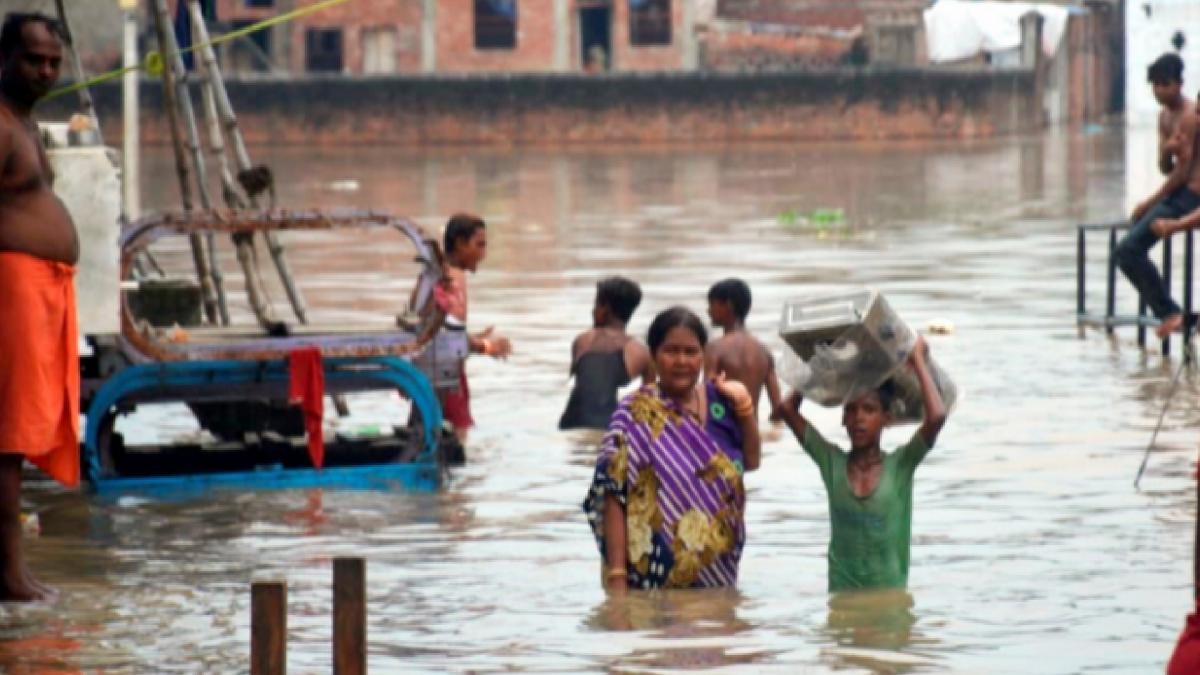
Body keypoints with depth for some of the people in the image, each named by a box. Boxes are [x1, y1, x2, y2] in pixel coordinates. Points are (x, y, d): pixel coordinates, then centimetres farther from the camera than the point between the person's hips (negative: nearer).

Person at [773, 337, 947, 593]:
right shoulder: (831, 461, 2)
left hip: (890, 591, -2)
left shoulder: (900, 465, -3)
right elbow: (787, 408, -2)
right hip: (842, 592, 2)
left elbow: (937, 416, -18)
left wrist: (919, 361, -7)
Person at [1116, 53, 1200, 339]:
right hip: (1174, 194, 10)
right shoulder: (1165, 116, 14)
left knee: (1128, 250, -18)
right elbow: (1165, 167, 12)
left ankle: (1169, 312, -10)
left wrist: (1151, 202, -11)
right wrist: (1167, 151, -13)